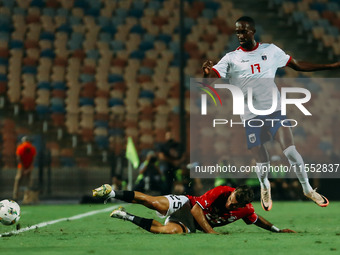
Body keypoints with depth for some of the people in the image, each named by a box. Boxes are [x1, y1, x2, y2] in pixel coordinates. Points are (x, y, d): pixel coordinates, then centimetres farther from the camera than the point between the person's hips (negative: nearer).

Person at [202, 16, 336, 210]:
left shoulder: (270, 50, 5)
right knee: (263, 163, -1)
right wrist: (206, 73, -37)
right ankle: (265, 187, 34)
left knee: (290, 151, -15)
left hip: (274, 110, 1)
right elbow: (210, 78, -11)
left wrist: (333, 66, 9)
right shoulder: (231, 59, 0)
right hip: (250, 116, 0)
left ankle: (308, 189, 6)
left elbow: (299, 65, 12)